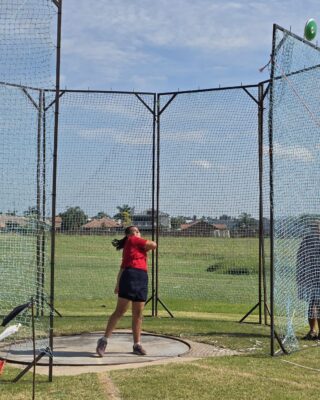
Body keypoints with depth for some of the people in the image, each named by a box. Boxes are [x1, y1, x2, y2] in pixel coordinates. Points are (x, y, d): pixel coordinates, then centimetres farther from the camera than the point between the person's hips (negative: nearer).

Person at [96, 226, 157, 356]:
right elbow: (153, 245, 1)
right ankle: (104, 340, -7)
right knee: (120, 310, -10)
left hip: (142, 279, 9)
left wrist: (118, 284, 19)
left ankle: (137, 344, 11)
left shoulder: (128, 248, 27)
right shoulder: (132, 241, 5)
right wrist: (145, 246, 21)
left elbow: (122, 267, 23)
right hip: (131, 277, -9)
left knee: (138, 314, 7)